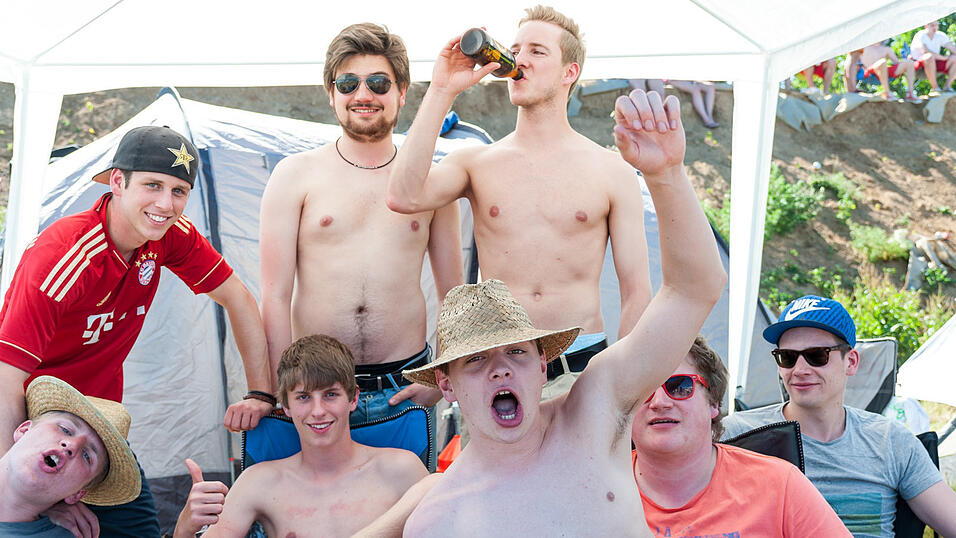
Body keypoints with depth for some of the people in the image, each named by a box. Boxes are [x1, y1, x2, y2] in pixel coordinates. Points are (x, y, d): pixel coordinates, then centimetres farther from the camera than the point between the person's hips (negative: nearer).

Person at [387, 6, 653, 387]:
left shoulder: (612, 172, 4)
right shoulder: (476, 163, 7)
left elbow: (636, 292, 4)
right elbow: (404, 198, -15)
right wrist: (442, 90, -10)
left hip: (583, 357, 0)